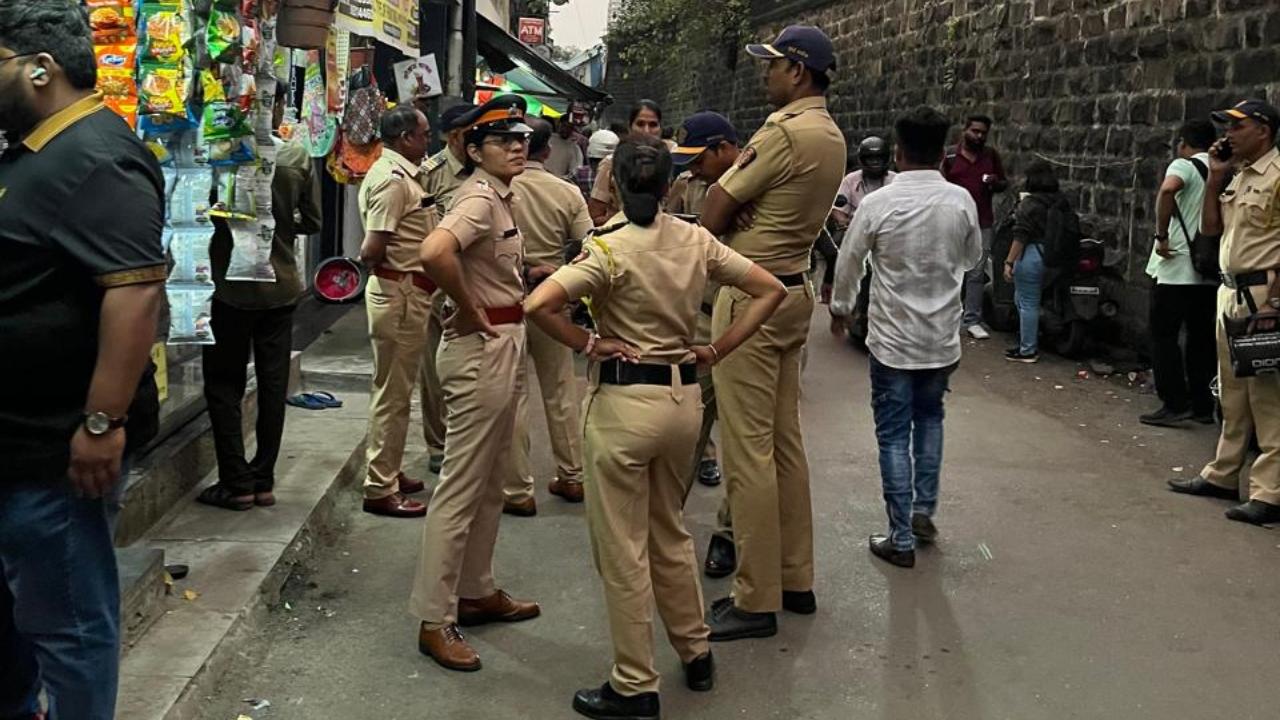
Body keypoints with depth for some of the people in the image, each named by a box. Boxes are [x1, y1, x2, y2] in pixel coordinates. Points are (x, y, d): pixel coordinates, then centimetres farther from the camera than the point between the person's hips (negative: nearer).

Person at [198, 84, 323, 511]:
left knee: (224, 385, 7)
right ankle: (263, 480, 16)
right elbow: (313, 221, 4)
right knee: (273, 384, 10)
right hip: (281, 287, 3)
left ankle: (236, 483, 7)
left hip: (233, 287, -3)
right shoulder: (298, 157, -4)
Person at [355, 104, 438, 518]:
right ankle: (380, 489, 5)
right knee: (392, 393, -3)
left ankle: (390, 472, 33)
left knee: (396, 389, 20)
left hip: (406, 293, 11)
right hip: (400, 293, -11)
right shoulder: (393, 180, -19)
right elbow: (372, 251, -24)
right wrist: (378, 265, -5)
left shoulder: (399, 174, 14)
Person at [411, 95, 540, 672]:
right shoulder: (479, 198, -18)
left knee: (492, 482, 19)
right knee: (462, 487, -5)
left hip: (504, 345, 10)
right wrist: (469, 309, -23)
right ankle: (434, 620, 3)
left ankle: (476, 592, 32)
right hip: (479, 348, -10)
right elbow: (434, 253, -36)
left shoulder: (500, 196, 12)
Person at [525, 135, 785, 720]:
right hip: (684, 396, 6)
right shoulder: (697, 241, 2)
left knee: (622, 548, 6)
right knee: (669, 531, 24)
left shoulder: (609, 247, -14)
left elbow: (538, 305, -27)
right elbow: (769, 290, 8)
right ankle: (695, 653, 36)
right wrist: (717, 350, 5)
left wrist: (587, 344, -12)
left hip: (624, 401, -6)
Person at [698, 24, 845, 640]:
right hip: (792, 292, 10)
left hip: (751, 295, -10)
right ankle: (795, 580, 24)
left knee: (748, 449, -5)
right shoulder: (831, 137, 12)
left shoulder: (784, 133, -18)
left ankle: (756, 600, 1)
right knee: (785, 441, 15)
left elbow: (712, 216, -14)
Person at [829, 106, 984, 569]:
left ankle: (901, 539, 7)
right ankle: (924, 510, 24)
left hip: (892, 339, -3)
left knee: (893, 435, 5)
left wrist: (840, 309, 15)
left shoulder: (878, 204, -15)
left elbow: (848, 264, -3)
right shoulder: (962, 202, -7)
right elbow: (973, 258, 10)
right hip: (942, 338, 3)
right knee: (929, 418, 25)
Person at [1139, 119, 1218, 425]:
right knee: (1202, 338, 12)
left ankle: (1175, 404, -1)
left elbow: (1168, 189, -28)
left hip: (1176, 270, -6)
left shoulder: (1184, 166, -6)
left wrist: (1161, 235, -22)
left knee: (1164, 336, 2)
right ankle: (1203, 406, 15)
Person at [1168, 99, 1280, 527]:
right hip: (1231, 291, 9)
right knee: (1232, 391, 16)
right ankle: (1223, 475, 25)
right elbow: (1210, 228, 17)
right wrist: (1215, 176, 9)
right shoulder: (1239, 177, 17)